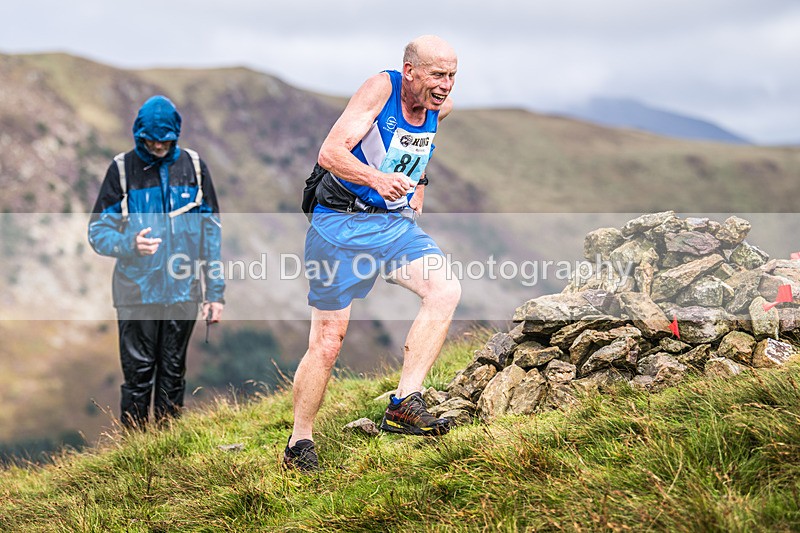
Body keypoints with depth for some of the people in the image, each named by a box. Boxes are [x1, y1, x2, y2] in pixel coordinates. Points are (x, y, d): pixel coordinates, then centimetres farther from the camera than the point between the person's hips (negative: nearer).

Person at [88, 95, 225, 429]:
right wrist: (129, 244, -23)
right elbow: (98, 231, -2)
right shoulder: (122, 168, -2)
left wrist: (216, 292, 2)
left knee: (173, 375, 11)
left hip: (183, 292, 2)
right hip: (137, 294, -2)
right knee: (138, 377, -1)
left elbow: (211, 231, 7)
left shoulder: (193, 166, 4)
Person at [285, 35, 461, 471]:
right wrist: (376, 178, -44)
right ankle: (299, 444, 16)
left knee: (446, 290, -21)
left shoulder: (440, 107, 1)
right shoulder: (381, 88, -17)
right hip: (341, 225, -5)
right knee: (327, 341, -1)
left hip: (395, 223, 5)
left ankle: (404, 403, -20)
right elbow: (330, 153, -28)